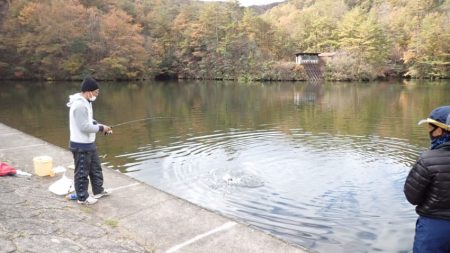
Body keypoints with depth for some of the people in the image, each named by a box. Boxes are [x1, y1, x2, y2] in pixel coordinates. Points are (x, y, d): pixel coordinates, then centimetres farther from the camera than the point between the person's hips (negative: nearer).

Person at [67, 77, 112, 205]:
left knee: (96, 168, 21)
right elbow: (85, 127, -28)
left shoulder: (85, 102, 9)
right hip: (81, 146, -10)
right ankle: (82, 197, 22)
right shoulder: (80, 105, -25)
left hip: (89, 143, 10)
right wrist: (101, 128, -15)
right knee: (82, 172, 6)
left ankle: (98, 191, 37)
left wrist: (102, 126, 3)